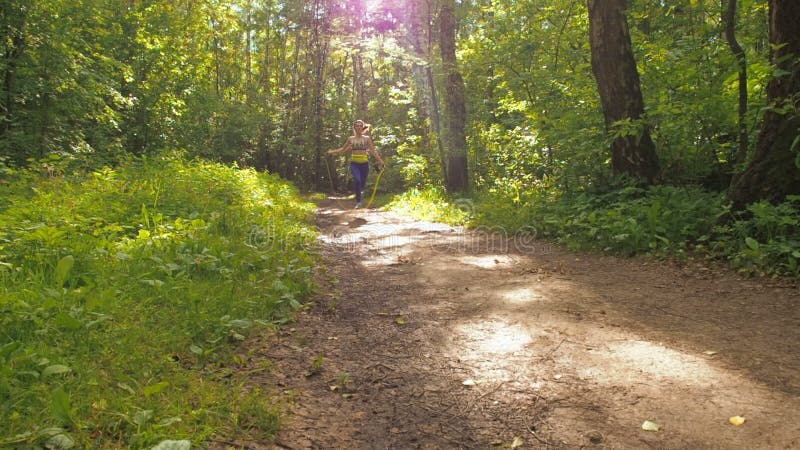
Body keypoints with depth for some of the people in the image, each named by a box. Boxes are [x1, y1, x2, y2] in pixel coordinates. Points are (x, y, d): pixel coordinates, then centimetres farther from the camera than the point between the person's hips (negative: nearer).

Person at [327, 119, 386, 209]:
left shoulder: (367, 138, 3)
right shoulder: (351, 139, 6)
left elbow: (373, 151, 2)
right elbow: (343, 149, 16)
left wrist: (381, 161, -5)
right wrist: (331, 152, 8)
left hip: (364, 164, 1)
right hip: (354, 163, -1)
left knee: (362, 184, 5)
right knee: (357, 181, -23)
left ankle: (358, 195, 40)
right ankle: (358, 201, -14)